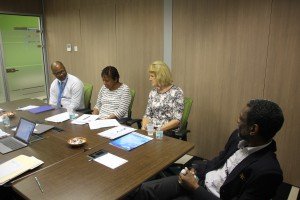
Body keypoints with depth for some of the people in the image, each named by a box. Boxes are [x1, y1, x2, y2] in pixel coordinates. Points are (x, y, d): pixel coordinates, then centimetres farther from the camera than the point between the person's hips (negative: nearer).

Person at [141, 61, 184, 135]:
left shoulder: (176, 92, -8)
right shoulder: (152, 92, 10)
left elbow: (177, 120, -12)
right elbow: (147, 115, 12)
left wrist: (159, 130, -18)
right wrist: (144, 127, -7)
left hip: (168, 131, -4)